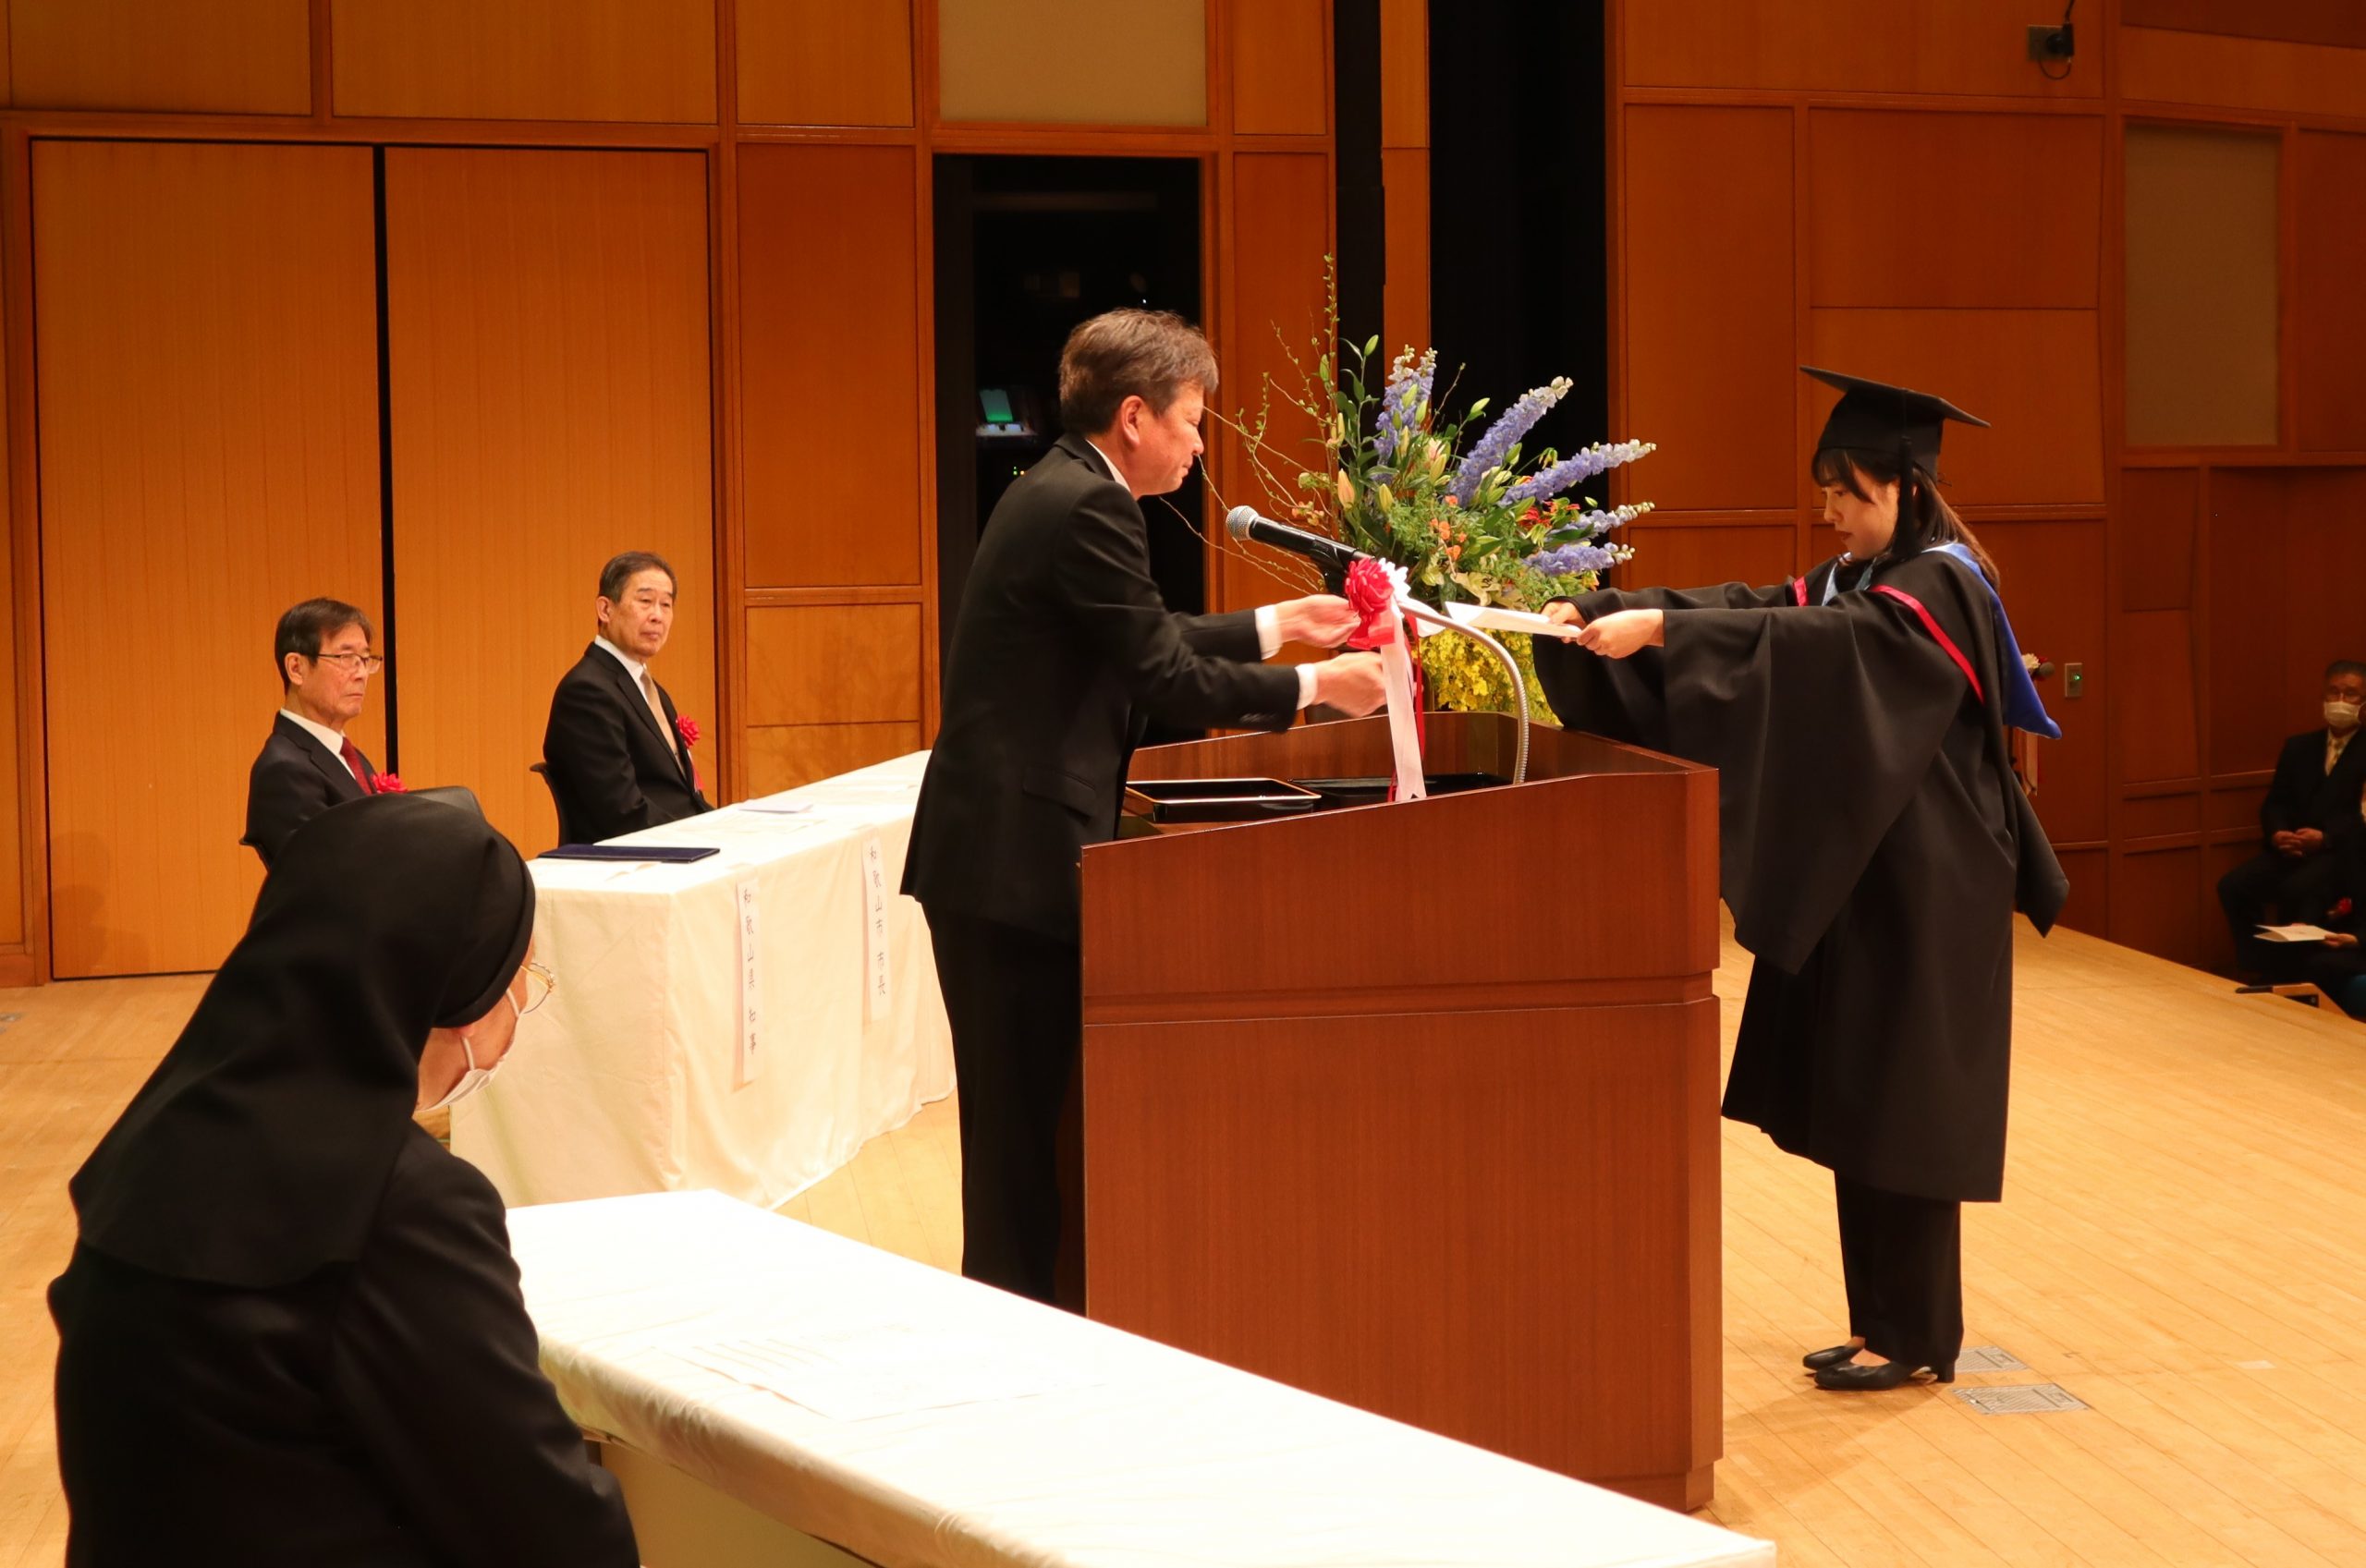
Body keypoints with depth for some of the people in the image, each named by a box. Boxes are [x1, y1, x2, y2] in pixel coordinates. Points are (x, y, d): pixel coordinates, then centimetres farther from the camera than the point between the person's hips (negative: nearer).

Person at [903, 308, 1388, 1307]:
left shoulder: (1061, 492, 15)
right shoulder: (1088, 508, -17)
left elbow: (1143, 644, 22)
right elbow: (1166, 677, -16)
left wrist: (1277, 624, 23)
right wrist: (1313, 685, -6)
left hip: (1007, 850, 10)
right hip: (1015, 859, -10)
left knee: (1023, 1121, 15)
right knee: (1022, 1122, -3)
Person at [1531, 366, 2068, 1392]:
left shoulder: (1939, 589, -15)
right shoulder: (1849, 583, 12)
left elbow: (1811, 646, -31)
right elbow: (1749, 612, 1)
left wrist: (1660, 626, -38)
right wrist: (1598, 616, -14)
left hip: (1920, 899, -9)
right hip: (1851, 884, 9)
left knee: (1899, 1111, -2)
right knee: (1855, 1107, 11)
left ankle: (1913, 1338, 8)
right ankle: (1885, 1322, 20)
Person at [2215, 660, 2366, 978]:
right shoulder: (2299, 747, 19)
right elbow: (2275, 802, 14)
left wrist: (2325, 837, -21)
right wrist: (2277, 833, -9)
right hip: (2291, 848, 5)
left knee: (2295, 890, -35)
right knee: (2232, 886, -19)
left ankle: (2293, 973, -21)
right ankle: (2259, 972, -12)